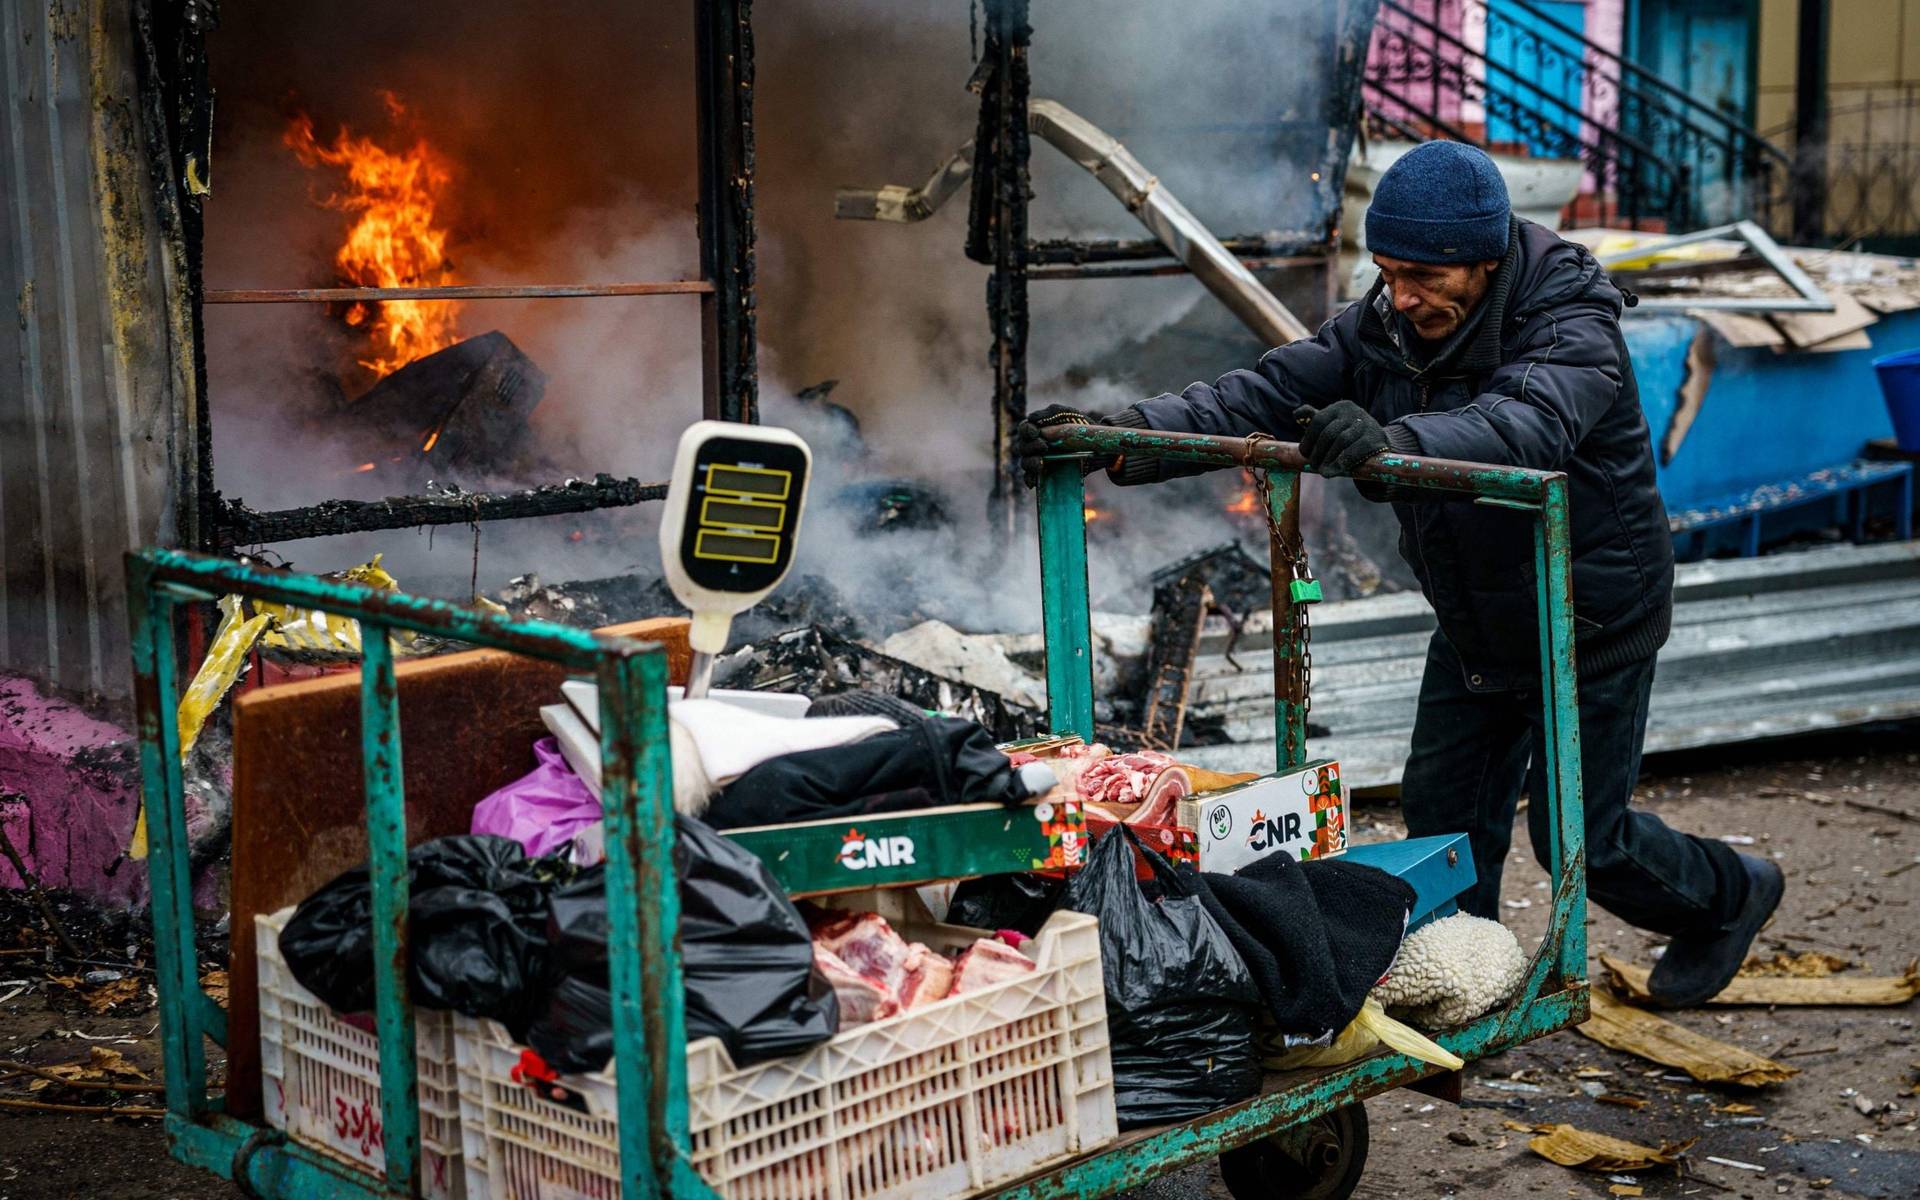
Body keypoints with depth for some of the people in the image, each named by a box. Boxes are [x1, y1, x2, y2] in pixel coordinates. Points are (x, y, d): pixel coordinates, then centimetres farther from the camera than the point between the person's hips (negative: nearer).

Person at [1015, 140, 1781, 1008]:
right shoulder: (1387, 326, -8)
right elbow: (1262, 396, -17)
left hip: (1591, 621, -6)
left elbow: (1524, 424, -49)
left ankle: (1729, 894, 33)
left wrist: (1392, 443, -68)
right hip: (1474, 624, 6)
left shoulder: (1572, 329, -27)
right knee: (1442, 808, 9)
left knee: (1582, 838, 3)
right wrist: (1116, 436, -32)